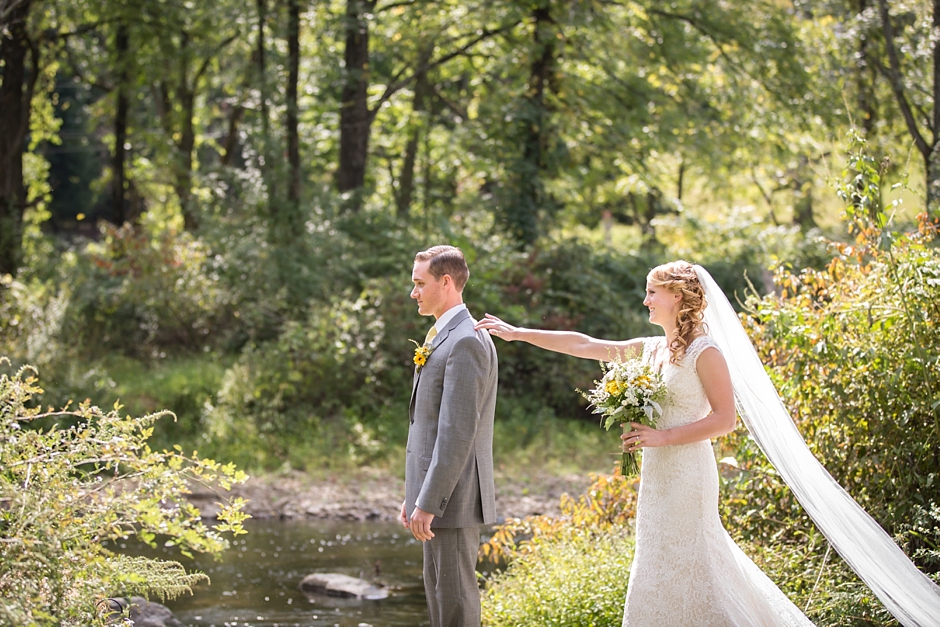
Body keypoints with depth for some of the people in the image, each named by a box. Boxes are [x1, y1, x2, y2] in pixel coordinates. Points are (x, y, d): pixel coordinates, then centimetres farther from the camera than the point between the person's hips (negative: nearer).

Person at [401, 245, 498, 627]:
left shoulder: (466, 341, -16)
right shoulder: (442, 339, 17)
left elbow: (458, 431, -22)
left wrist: (429, 503, -22)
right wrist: (414, 496, 19)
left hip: (453, 496, -10)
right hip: (434, 495, 10)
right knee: (438, 596, 15)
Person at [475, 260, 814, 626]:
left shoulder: (704, 352, -10)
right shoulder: (650, 349, 12)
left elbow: (724, 419, -14)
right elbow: (583, 345, 13)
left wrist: (663, 437, -19)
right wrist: (518, 334, 11)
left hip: (687, 471, -8)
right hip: (656, 473, 8)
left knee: (684, 567, -7)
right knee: (661, 568, 11)